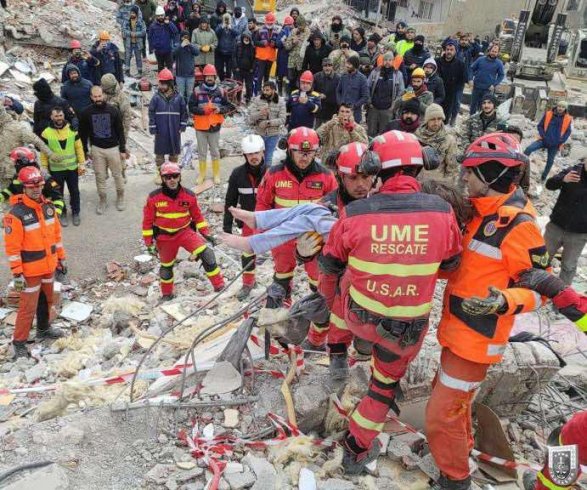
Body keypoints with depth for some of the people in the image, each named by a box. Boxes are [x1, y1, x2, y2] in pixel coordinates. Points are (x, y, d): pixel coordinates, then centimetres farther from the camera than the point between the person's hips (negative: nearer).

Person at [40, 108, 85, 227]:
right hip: (55, 170, -1)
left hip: (72, 168, 1)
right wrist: (44, 169, -2)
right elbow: (44, 153, -1)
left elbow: (79, 148, 1)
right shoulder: (46, 133, -7)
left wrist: (82, 164, -3)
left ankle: (75, 213, 28)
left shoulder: (72, 129, -3)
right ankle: (62, 213, 26)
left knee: (74, 191, 11)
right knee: (58, 193, 10)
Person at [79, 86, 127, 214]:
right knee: (100, 176, 7)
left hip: (113, 148, -1)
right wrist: (86, 150, 7)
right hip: (97, 149, 1)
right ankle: (102, 200, 20)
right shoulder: (87, 113, -3)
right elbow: (83, 133, 7)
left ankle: (120, 198, 26)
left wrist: (123, 150, -3)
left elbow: (120, 131, -1)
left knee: (117, 174, 8)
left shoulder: (113, 110, -6)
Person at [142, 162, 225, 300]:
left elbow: (197, 216, 6)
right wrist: (149, 242, -4)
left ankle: (219, 286, -10)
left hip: (185, 231, 0)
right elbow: (147, 221, -6)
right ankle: (167, 294, 42)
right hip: (164, 237, 0)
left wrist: (206, 233, 2)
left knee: (207, 254, -20)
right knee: (166, 266, 16)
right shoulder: (154, 197, -14)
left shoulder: (189, 195, -8)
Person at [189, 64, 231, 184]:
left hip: (215, 126, 1)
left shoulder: (221, 91, 0)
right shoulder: (197, 91, -5)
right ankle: (202, 174, 25)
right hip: (200, 126, 0)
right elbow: (191, 107, -5)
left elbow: (227, 106, 6)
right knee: (202, 152, 11)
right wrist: (203, 110, -19)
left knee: (215, 152, 12)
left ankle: (216, 174, 25)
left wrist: (220, 109, -14)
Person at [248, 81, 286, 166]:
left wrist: (268, 122, -23)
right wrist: (260, 113, -28)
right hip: (259, 133, 1)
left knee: (268, 157, 12)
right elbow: (250, 116, -8)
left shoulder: (280, 102, -7)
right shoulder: (257, 100, -6)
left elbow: (282, 119, -12)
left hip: (273, 134, 0)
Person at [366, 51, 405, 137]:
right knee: (371, 132, 4)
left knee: (383, 133, 4)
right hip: (373, 107, 1)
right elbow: (367, 87, 7)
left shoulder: (398, 74, 3)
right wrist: (369, 102, 2)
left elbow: (401, 91, 4)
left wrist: (394, 105, -2)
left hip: (388, 109, -1)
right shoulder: (375, 72, 3)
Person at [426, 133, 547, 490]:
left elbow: (541, 288, -17)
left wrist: (504, 302, -34)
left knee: (443, 413, -1)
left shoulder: (519, 224, -21)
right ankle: (460, 445, 50)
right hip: (458, 328, 9)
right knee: (450, 394, 27)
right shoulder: (483, 213, 5)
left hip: (477, 337, -9)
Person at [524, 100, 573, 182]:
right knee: (529, 149, -23)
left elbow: (568, 132, 4)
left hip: (555, 144, 1)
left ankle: (543, 178, 20)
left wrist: (560, 141, -9)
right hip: (544, 140, 0)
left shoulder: (568, 119, -2)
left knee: (550, 161, 7)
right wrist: (543, 136, -11)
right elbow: (540, 126, 3)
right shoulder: (548, 114, -2)